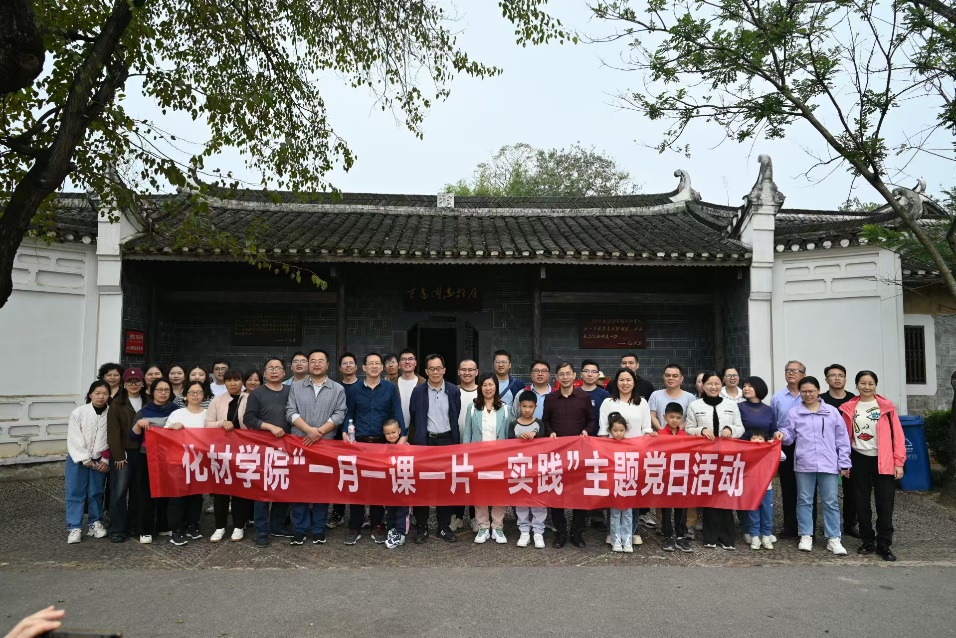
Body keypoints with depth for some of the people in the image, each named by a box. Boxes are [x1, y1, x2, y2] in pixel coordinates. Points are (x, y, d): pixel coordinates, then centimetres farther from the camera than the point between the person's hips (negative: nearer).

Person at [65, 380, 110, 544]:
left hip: (99, 460, 1)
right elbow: (74, 439, -9)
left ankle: (95, 523, 22)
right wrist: (85, 459, -11)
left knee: (96, 493, 10)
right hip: (78, 459, -1)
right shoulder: (78, 413, -8)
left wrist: (106, 459, -8)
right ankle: (74, 527, 7)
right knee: (75, 493, 1)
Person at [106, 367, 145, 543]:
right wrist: (118, 455, -11)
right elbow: (113, 431, -5)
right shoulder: (117, 404, 0)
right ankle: (117, 529, 2)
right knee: (119, 490, -5)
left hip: (142, 452, 3)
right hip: (123, 452, -3)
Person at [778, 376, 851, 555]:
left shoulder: (832, 412, 3)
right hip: (804, 464, 0)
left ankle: (833, 538, 15)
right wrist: (782, 435, -17)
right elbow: (790, 435, 6)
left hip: (828, 465, 0)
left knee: (831, 502, 6)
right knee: (804, 501, 8)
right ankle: (806, 536, 18)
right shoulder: (794, 412, 2)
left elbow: (842, 439, 5)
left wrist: (844, 463, 3)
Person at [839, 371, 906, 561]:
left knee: (885, 504, 0)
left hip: (883, 461, -2)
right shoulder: (849, 408, 2)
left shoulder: (886, 406, -2)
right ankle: (868, 541, 21)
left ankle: (884, 545, 11)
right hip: (859, 460, 2)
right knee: (862, 503, 8)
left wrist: (899, 462, -7)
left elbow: (897, 435, -3)